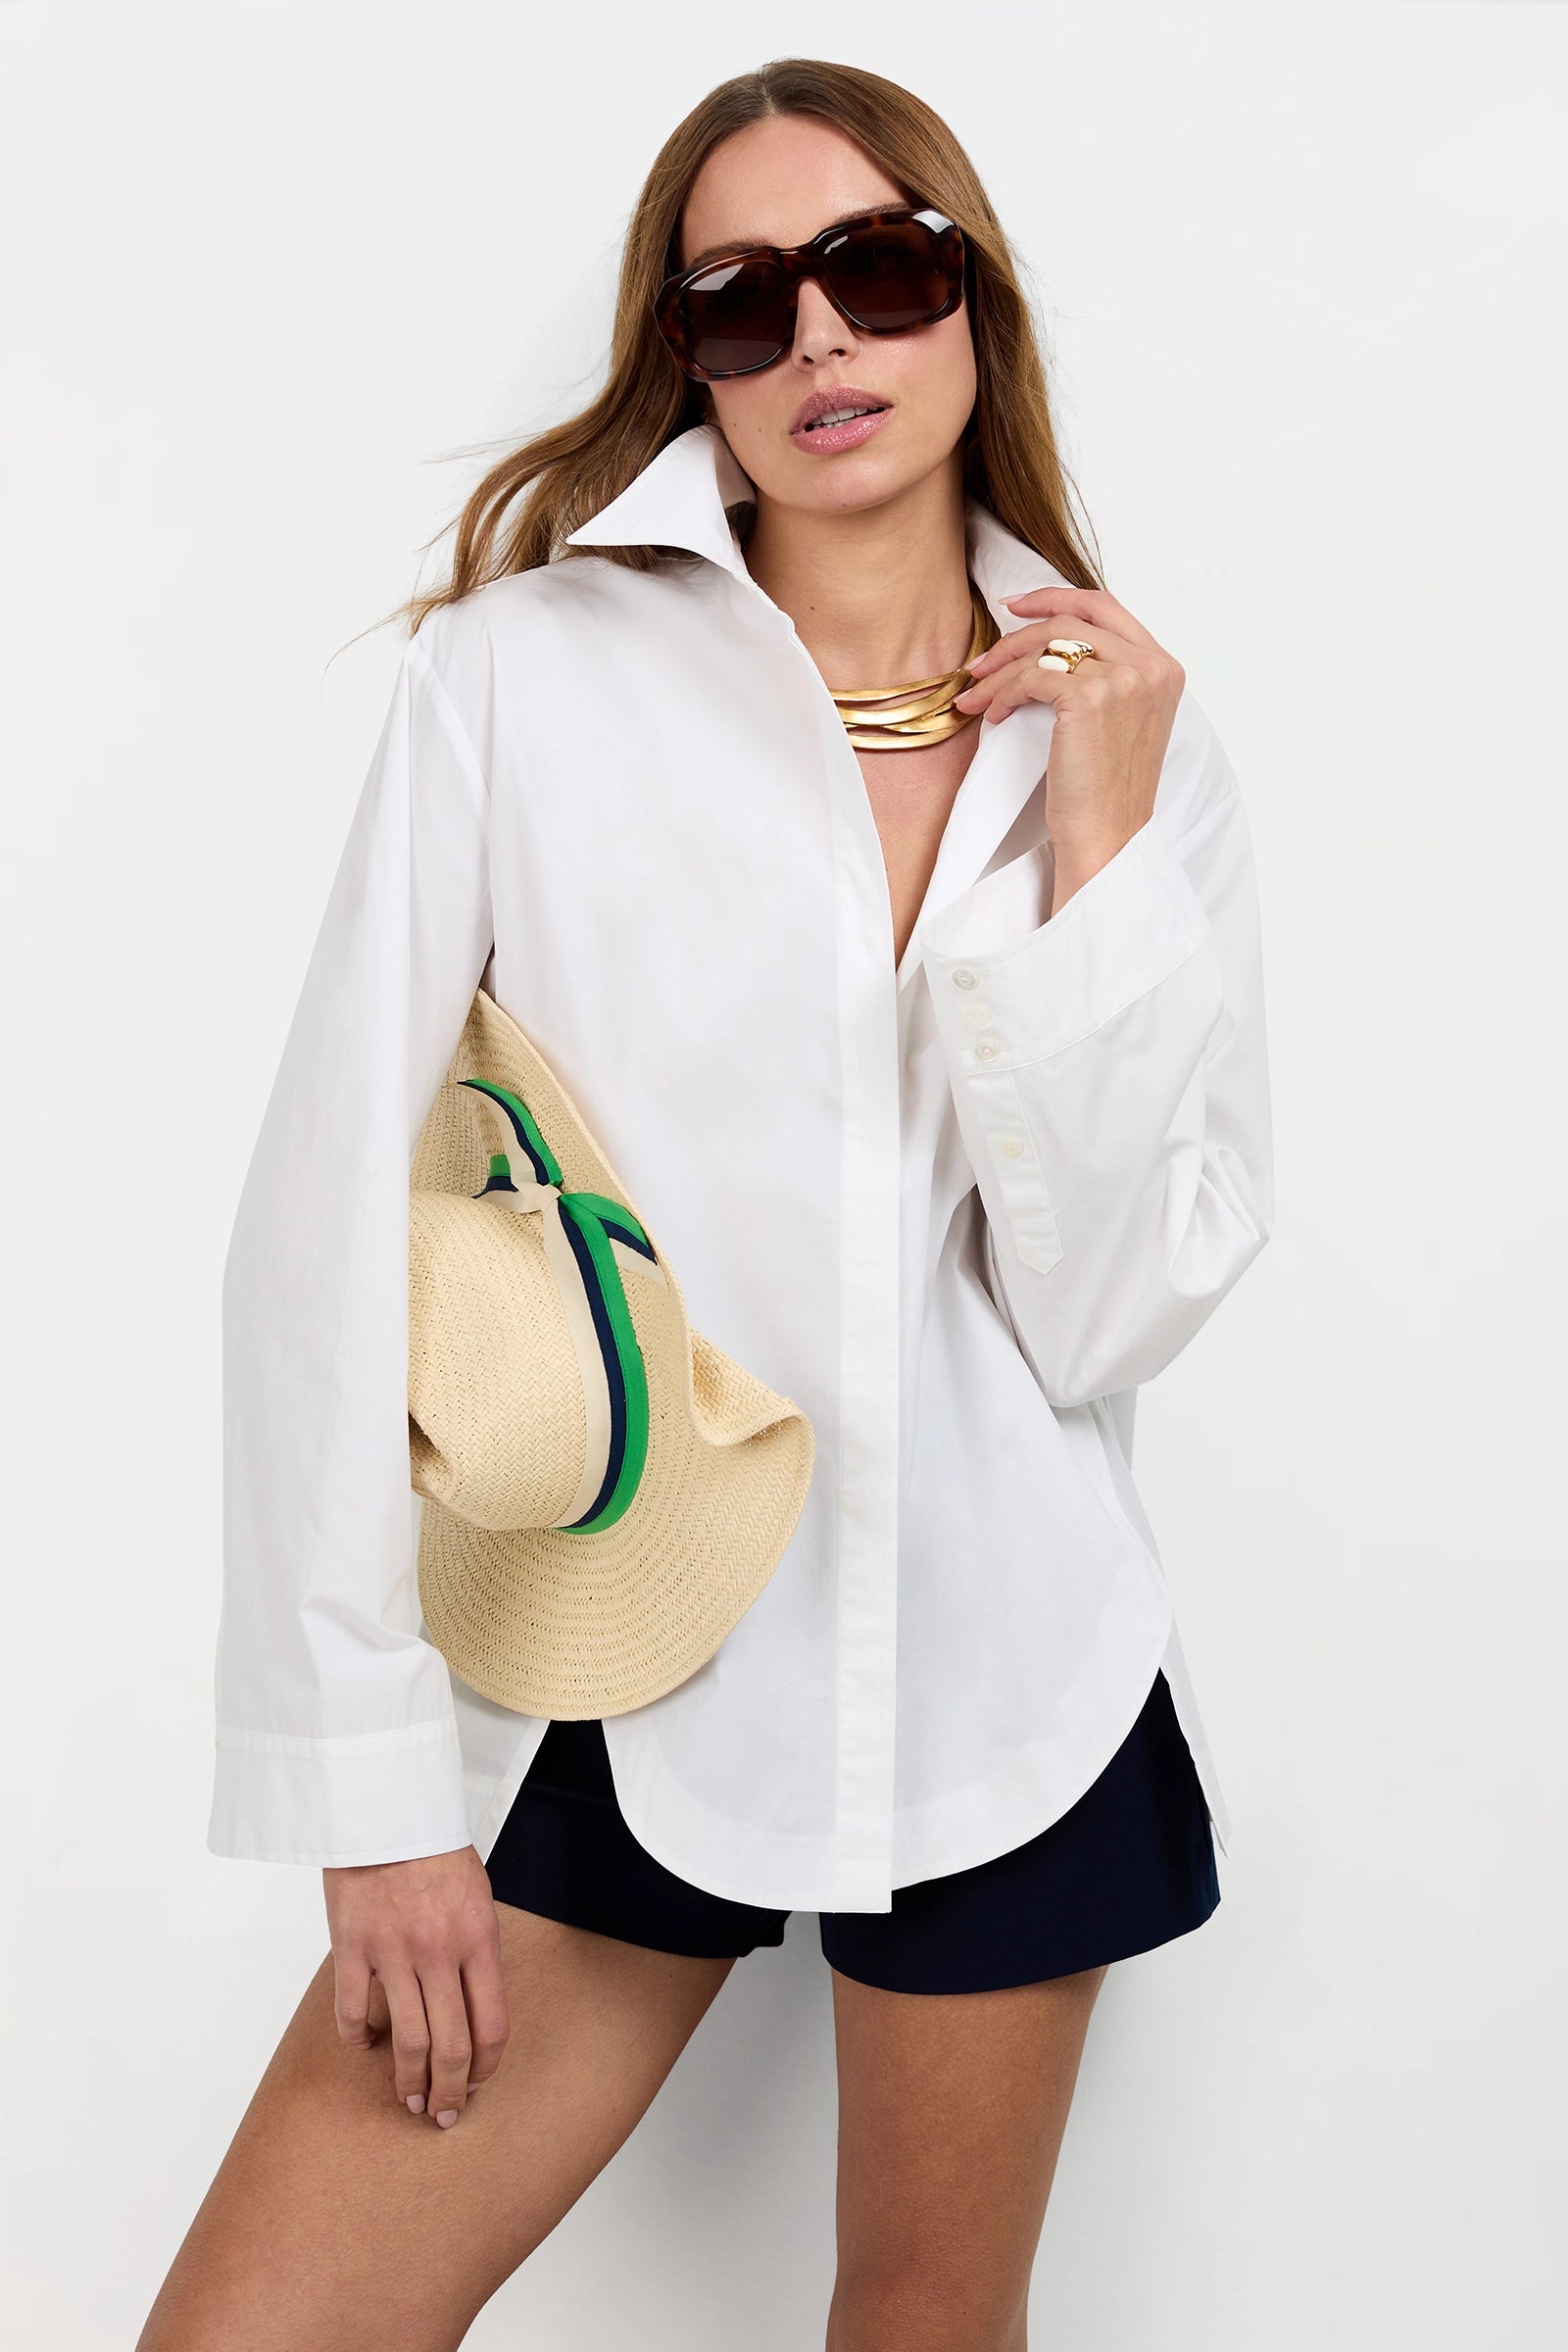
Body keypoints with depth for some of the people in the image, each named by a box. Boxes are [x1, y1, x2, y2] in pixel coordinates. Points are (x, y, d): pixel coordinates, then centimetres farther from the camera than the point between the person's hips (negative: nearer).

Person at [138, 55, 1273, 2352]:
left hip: (1007, 1681, 2)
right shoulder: (527, 673, -7)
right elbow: (336, 1217, -9)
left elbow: (1108, 1318, -7)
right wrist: (372, 1778, -10)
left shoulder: (1138, 738, 1)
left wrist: (1096, 846, -13)